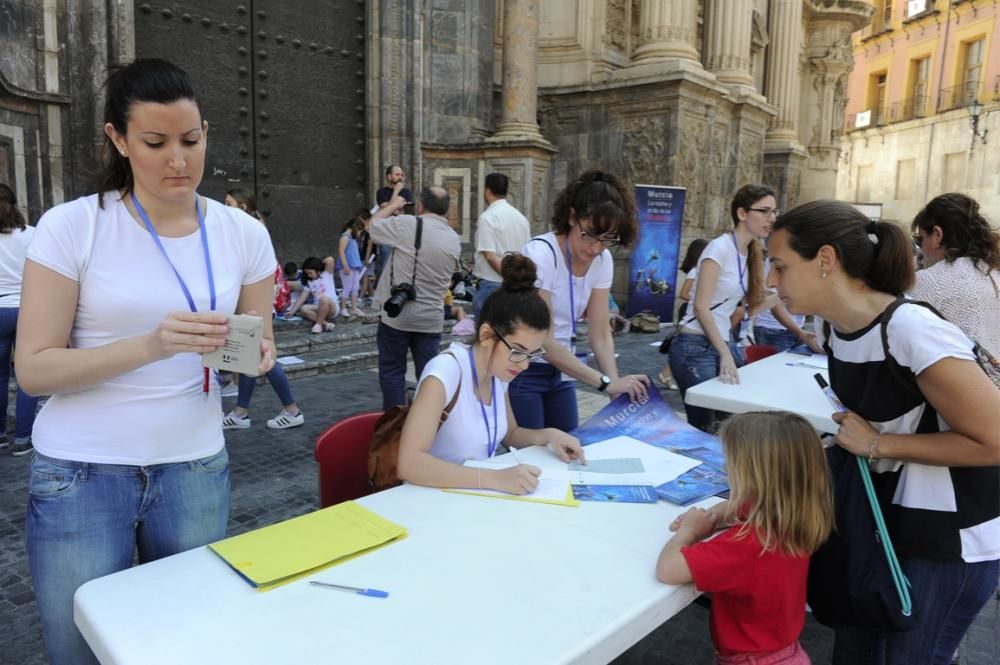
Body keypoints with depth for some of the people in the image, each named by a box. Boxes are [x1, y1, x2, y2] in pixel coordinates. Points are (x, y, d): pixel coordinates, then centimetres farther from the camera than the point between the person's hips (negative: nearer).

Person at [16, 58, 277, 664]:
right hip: (81, 473, -2)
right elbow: (34, 370, -11)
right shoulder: (71, 227, -9)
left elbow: (258, 349, 7)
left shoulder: (245, 234, -1)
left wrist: (257, 357, -17)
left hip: (196, 469, 2)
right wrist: (150, 346, -26)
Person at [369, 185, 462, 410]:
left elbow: (373, 225, 2)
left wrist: (393, 205, 16)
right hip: (431, 318, 4)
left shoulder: (408, 225, -13)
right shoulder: (455, 240, 6)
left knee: (392, 372, 7)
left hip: (397, 315, -4)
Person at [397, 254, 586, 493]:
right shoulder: (446, 371, -21)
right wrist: (495, 478, -33)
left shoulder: (498, 372, -1)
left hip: (478, 494, 6)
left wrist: (548, 435, -2)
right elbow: (409, 463, -29)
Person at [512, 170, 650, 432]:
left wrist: (616, 382, -20)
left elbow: (600, 333, -4)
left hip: (560, 370, 6)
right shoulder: (540, 254, -24)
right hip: (521, 371, -6)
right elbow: (543, 342, -26)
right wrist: (606, 382, -31)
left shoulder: (602, 260, -4)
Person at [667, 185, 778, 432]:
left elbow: (731, 312, 12)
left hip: (721, 342, 9)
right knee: (703, 426, -3)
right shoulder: (720, 247, -14)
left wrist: (773, 300, 6)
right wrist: (725, 355, -22)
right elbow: (701, 307, -19)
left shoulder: (751, 253, 11)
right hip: (695, 346, -9)